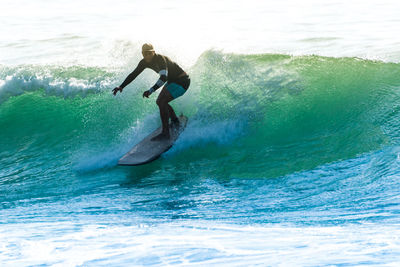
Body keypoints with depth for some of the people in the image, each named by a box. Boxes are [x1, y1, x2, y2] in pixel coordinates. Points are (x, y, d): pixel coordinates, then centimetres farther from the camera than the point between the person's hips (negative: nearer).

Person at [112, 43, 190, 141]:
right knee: (159, 102, 20)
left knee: (162, 101, -23)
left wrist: (151, 91, -50)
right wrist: (121, 86, -1)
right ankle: (175, 121, 42)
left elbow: (163, 77, -41)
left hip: (182, 81, -10)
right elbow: (133, 74, 7)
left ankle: (165, 132, -21)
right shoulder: (145, 62, -2)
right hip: (173, 81, 10)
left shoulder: (160, 59, -28)